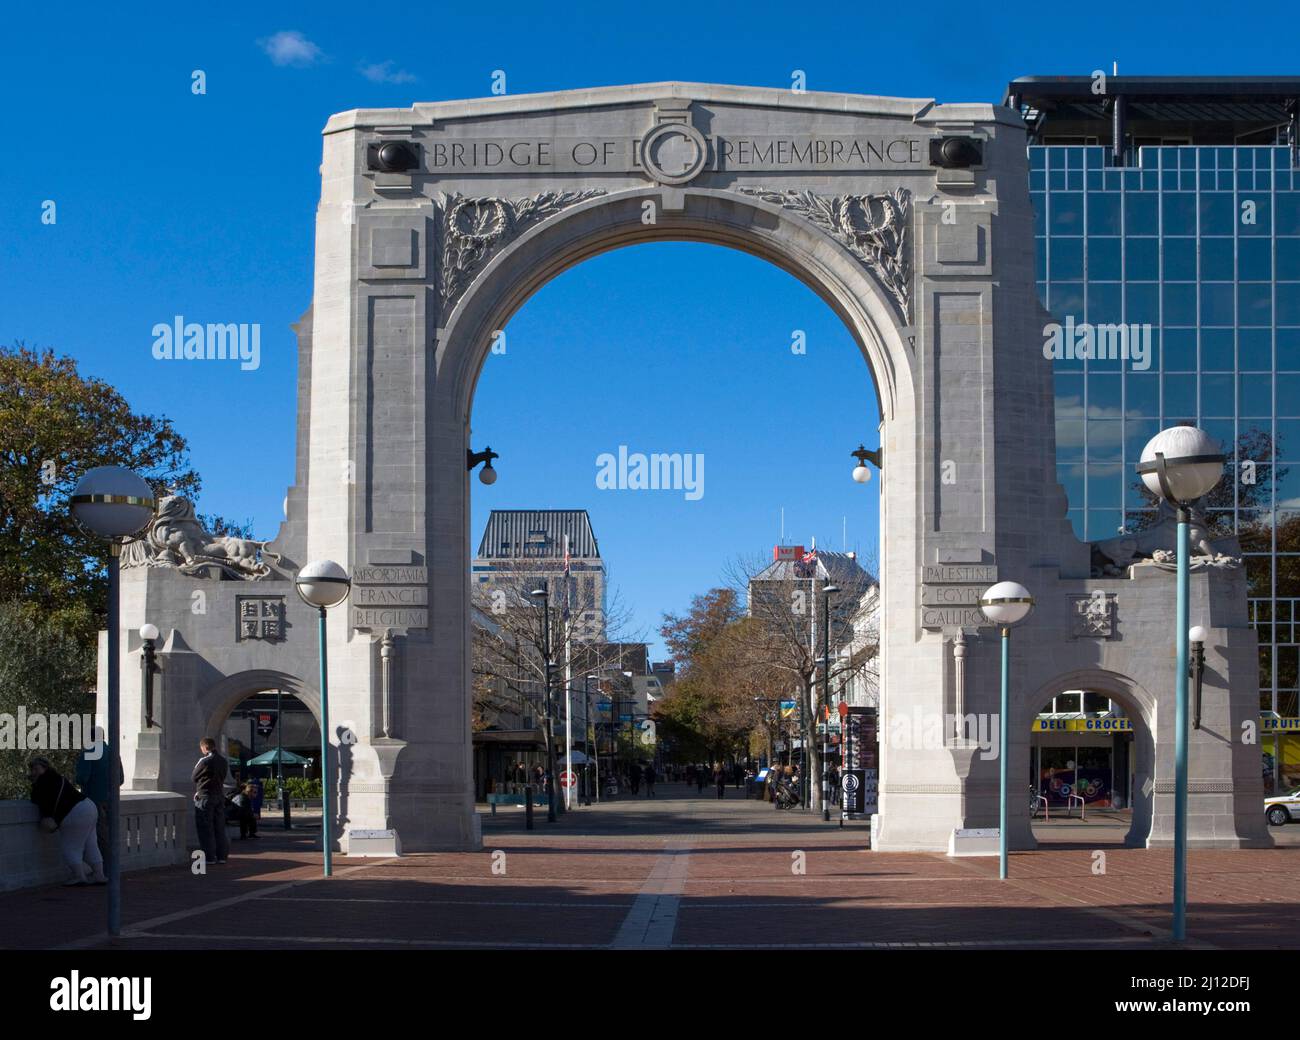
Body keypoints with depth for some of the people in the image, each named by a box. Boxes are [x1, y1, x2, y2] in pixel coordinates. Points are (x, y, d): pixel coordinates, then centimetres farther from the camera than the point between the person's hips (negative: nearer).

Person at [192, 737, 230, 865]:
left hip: (205, 796, -6)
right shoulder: (223, 761, 6)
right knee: (219, 827, 11)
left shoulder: (204, 761, -15)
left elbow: (194, 778, -4)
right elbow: (223, 778, 10)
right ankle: (221, 855, 13)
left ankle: (209, 856, -2)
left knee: (205, 828, 0)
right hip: (220, 795, 6)